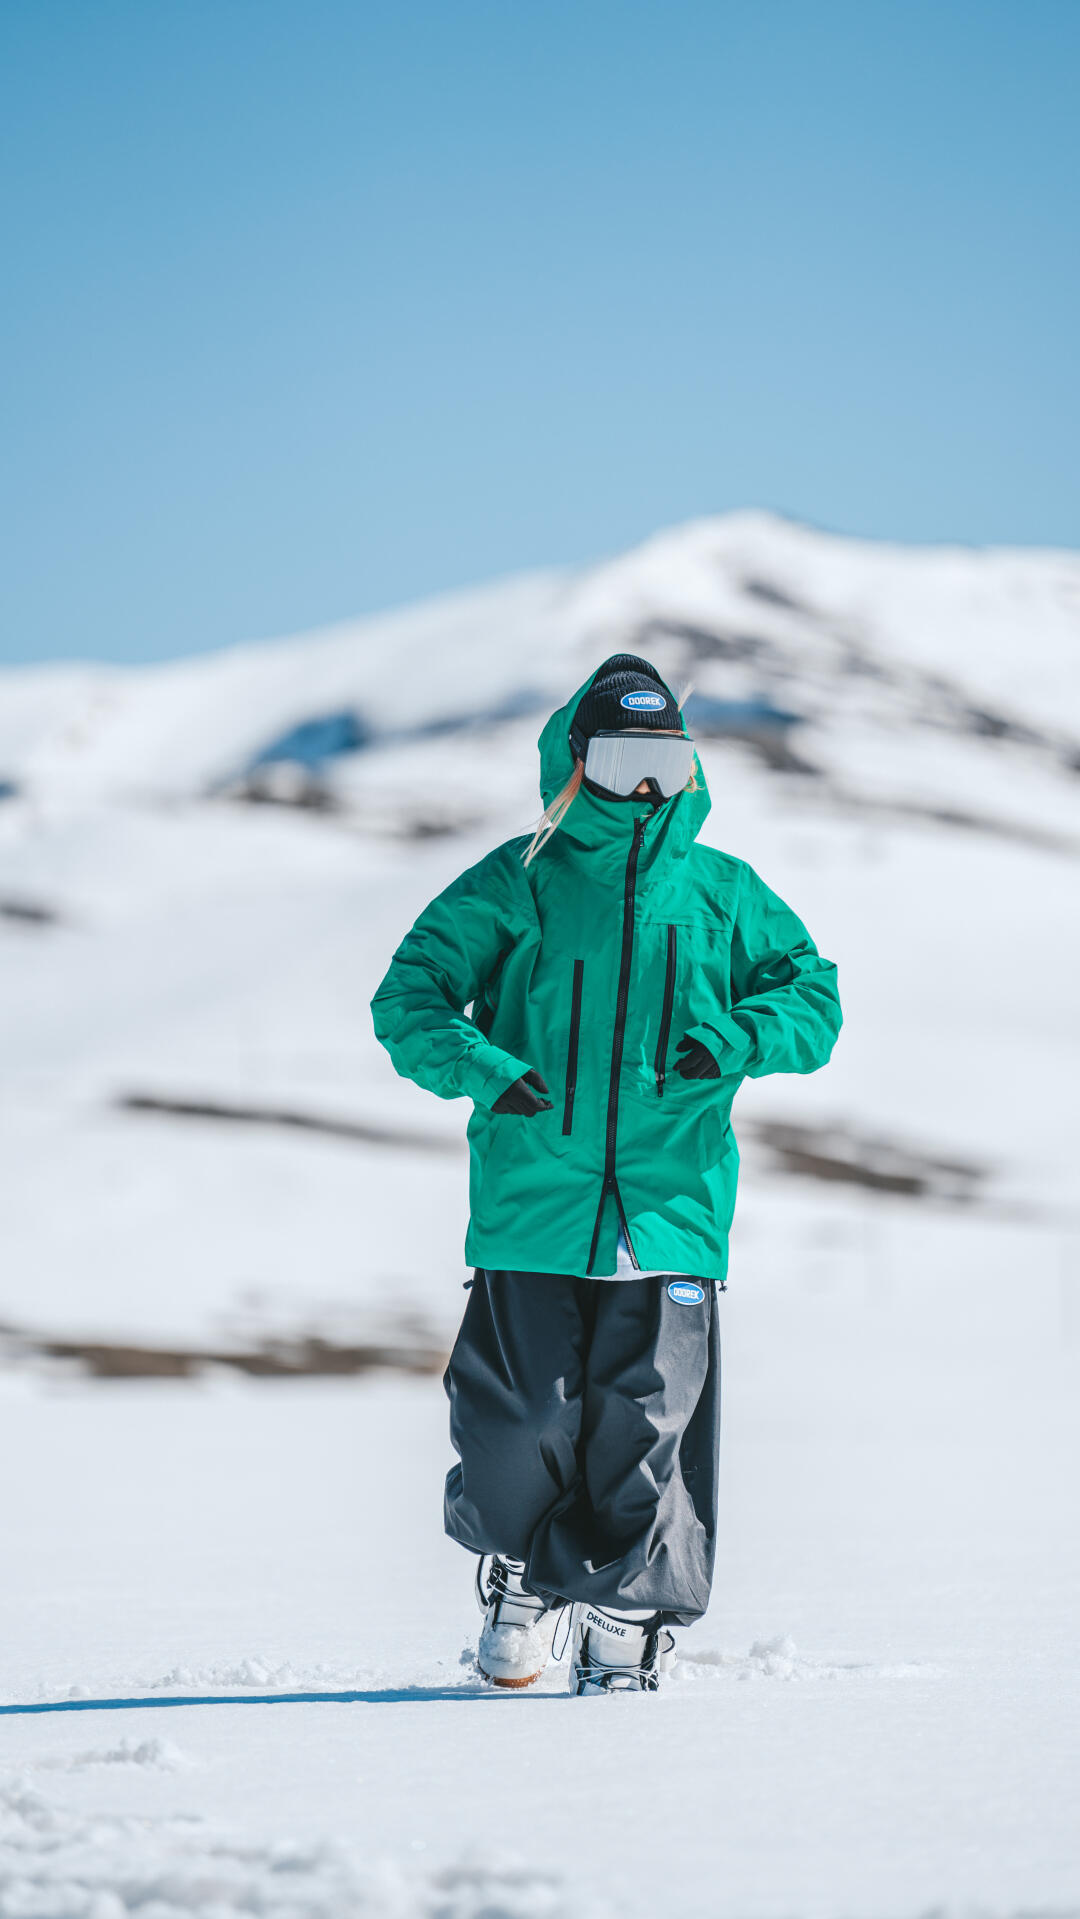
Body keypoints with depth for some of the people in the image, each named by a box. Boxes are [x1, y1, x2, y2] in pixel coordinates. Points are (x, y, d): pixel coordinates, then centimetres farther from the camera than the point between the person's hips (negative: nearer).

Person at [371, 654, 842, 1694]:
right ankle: (519, 1572, 21)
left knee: (645, 1435, -1)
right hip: (532, 1212, -1)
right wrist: (477, 1066, -16)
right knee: (522, 1428, -6)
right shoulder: (514, 886, 6)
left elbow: (812, 995, 13)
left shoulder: (723, 894, 12)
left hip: (670, 1211, 1)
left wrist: (733, 1039, -9)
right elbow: (408, 996, 4)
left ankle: (624, 1627, 11)